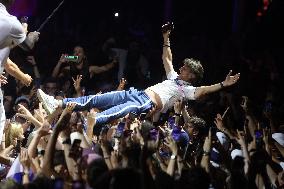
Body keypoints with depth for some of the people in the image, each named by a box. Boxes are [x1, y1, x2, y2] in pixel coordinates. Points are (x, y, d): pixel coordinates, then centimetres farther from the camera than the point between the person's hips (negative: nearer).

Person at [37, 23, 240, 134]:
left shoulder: (188, 90, 6)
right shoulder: (174, 77, 30)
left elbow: (203, 90, -13)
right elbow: (167, 59, 40)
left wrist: (223, 84, -23)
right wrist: (166, 39, 40)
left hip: (147, 105, -8)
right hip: (137, 94, 8)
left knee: (112, 113, -31)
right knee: (98, 99, -4)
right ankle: (58, 104, -9)